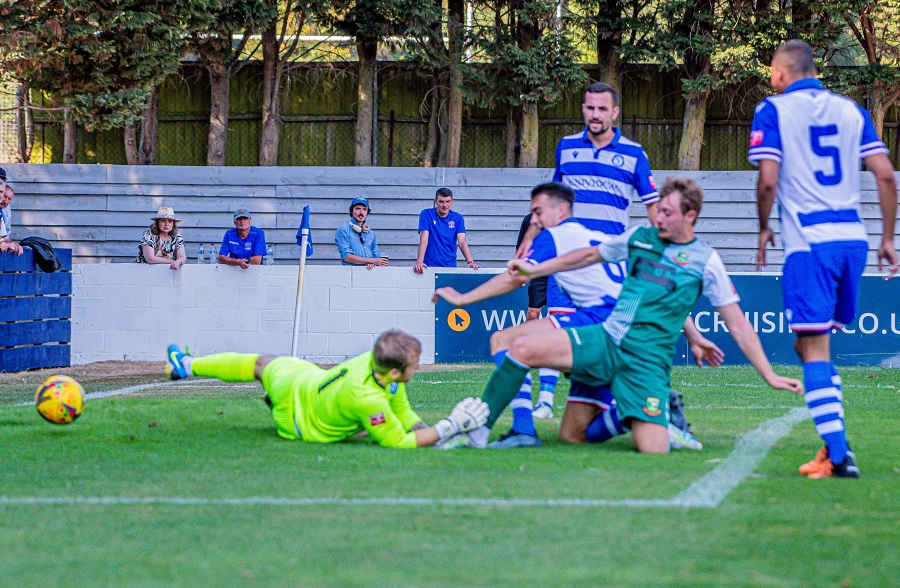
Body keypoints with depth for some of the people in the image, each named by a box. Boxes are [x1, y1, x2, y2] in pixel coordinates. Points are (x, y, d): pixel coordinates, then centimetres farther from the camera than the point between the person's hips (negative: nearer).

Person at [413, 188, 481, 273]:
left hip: (450, 266, 2)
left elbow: (462, 242, -3)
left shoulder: (458, 218, 7)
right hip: (430, 265, -2)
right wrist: (419, 262, -25)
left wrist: (470, 262, -20)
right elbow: (424, 239, -10)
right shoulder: (426, 214, 0)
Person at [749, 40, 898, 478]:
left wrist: (764, 230, 7)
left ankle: (838, 454, -14)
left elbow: (768, 181, -9)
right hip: (853, 237, 5)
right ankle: (833, 443, 14)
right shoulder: (851, 111, 14)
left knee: (814, 350, -4)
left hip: (808, 243, -5)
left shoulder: (773, 111, 1)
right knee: (812, 343, 19)